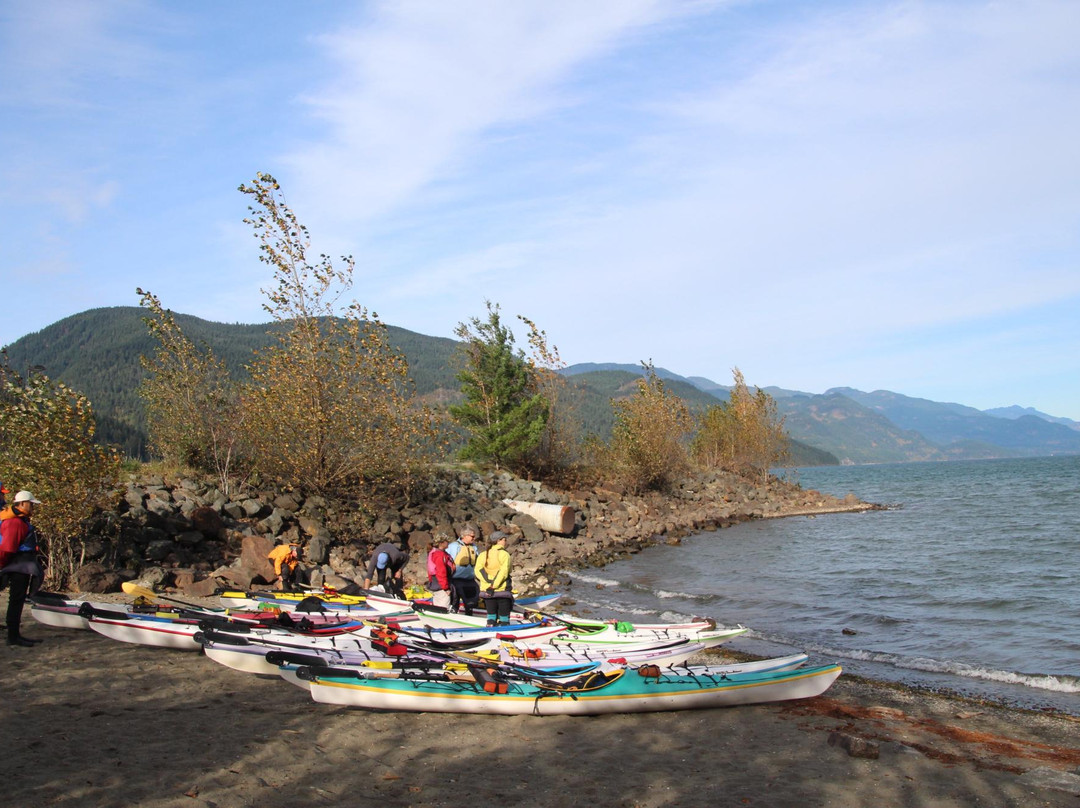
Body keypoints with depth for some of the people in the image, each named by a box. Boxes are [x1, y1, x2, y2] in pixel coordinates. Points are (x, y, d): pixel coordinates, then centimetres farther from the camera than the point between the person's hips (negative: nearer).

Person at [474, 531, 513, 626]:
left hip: (486, 591, 5)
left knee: (491, 614, 14)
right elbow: (503, 572, -20)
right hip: (502, 590, -5)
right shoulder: (504, 554, -9)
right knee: (504, 615, 4)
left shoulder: (483, 555, 6)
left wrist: (490, 581, -12)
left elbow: (478, 570, -6)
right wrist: (494, 585, -18)